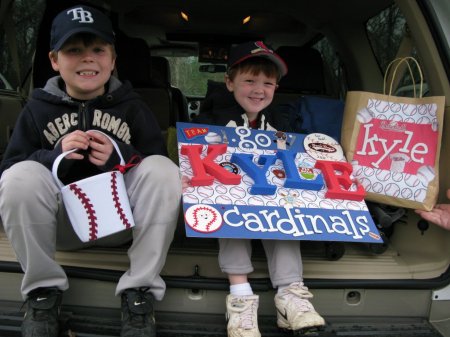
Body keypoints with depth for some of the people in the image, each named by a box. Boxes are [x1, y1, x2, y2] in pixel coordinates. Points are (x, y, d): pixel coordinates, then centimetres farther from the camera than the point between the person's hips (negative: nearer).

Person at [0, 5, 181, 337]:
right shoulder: (38, 108, 2)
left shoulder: (132, 105, 2)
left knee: (162, 169, -25)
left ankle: (139, 293, -16)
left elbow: (159, 172, -3)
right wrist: (55, 155, -22)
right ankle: (43, 290, -9)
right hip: (62, 219, 0)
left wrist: (120, 157, -23)